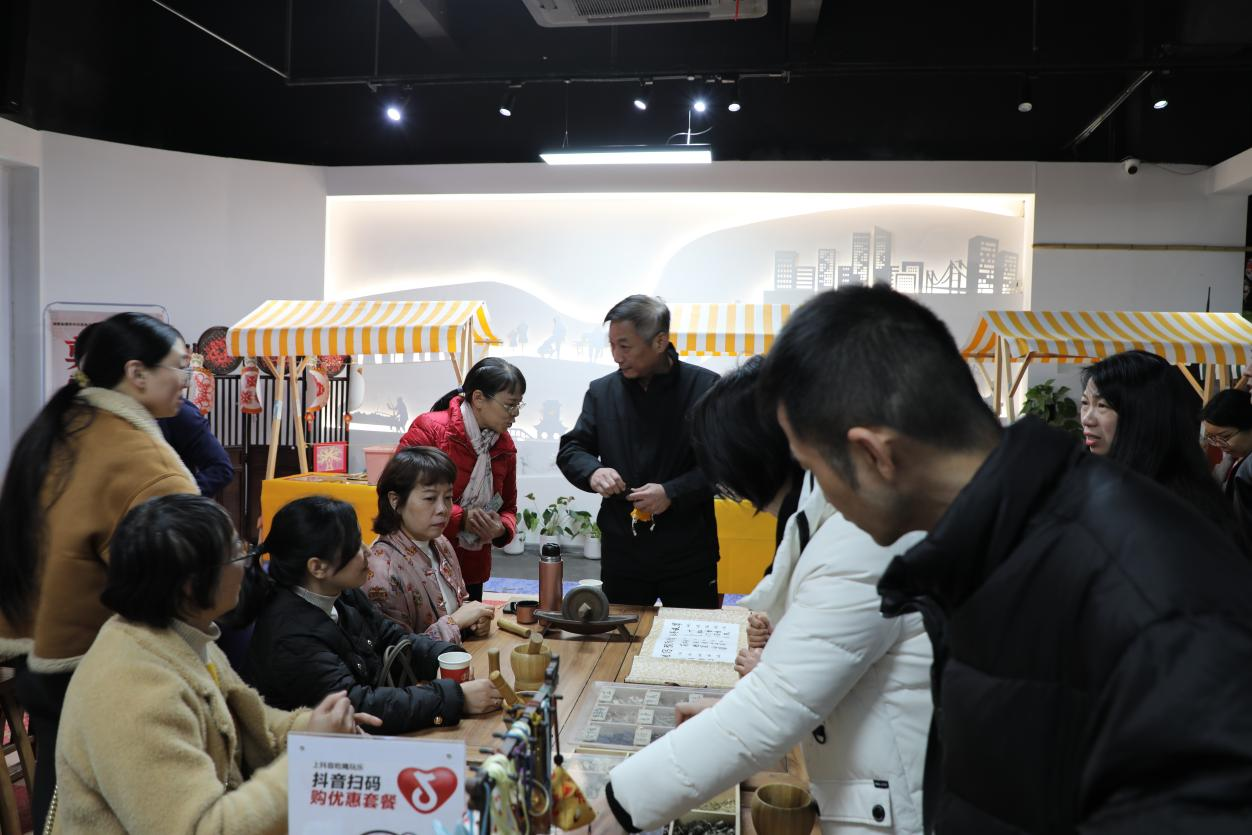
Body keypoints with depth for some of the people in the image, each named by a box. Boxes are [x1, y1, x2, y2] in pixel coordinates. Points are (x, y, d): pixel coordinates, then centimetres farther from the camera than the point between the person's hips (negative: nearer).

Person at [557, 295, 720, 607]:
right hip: (621, 553, 3)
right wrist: (592, 471, -12)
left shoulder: (705, 387, -8)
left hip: (688, 554, -3)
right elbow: (570, 450, 10)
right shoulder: (602, 391, 4)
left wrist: (672, 493, -19)